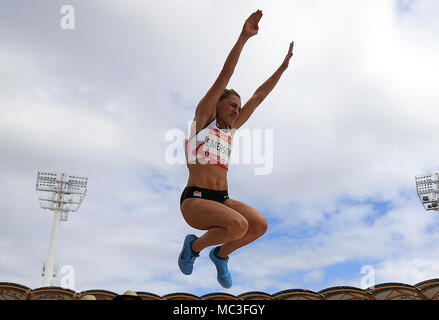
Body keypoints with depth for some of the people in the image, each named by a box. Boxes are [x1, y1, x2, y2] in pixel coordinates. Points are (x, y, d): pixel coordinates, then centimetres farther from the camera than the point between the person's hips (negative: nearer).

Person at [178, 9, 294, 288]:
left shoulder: (231, 128, 17)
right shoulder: (203, 116, 2)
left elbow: (258, 96, 18)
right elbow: (223, 78, -8)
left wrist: (283, 67, 19)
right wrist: (243, 38, -15)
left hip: (223, 200, 6)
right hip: (195, 199, -6)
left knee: (260, 224, -18)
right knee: (238, 225, -30)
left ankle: (221, 254, 10)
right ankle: (195, 245, 0)